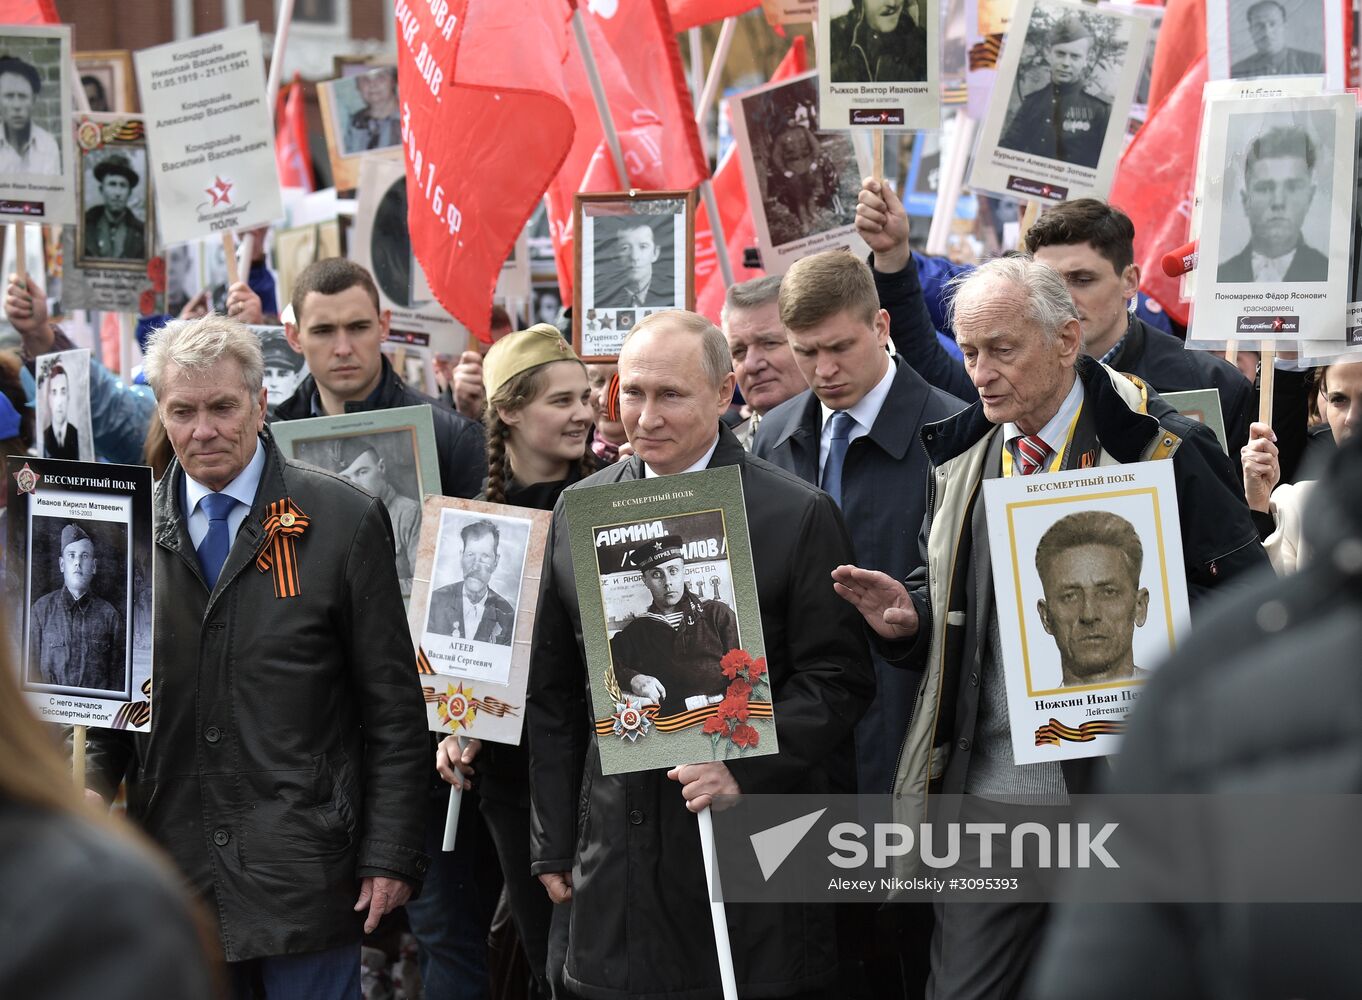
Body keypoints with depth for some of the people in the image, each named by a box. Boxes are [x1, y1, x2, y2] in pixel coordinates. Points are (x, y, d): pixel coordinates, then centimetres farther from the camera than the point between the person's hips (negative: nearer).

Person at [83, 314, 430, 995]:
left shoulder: (346, 522, -3)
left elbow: (394, 708, -2)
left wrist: (391, 856, -6)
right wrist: (92, 782, -5)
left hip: (304, 876, -3)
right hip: (174, 871, 3)